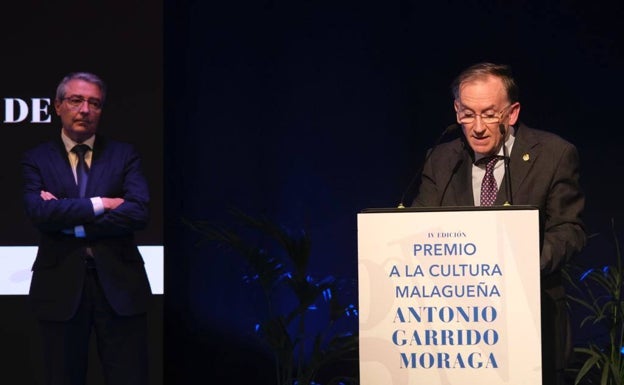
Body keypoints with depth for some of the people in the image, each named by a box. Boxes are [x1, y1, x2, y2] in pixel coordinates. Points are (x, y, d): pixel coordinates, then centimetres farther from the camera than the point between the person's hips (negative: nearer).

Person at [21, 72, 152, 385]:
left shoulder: (124, 155, 7)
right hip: (60, 286, 0)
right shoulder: (37, 159, 5)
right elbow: (38, 212, -13)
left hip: (119, 285, 0)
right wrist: (99, 204, -12)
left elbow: (139, 212, -9)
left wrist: (70, 220, -11)